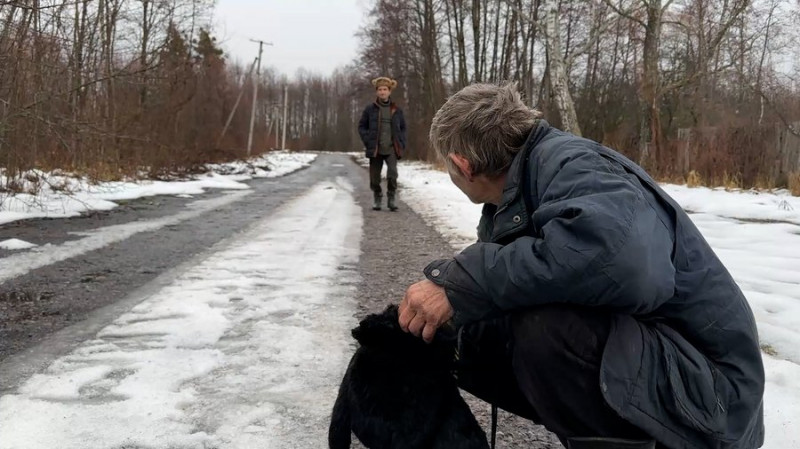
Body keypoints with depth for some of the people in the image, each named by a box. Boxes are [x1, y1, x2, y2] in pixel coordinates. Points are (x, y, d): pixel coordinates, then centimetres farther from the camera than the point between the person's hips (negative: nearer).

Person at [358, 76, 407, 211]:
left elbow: (403, 127, 15)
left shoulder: (396, 109, 7)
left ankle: (391, 198, -2)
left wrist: (401, 143, 3)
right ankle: (377, 199, 25)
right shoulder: (370, 109, 3)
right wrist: (368, 142, -3)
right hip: (375, 149, 0)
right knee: (375, 176, 4)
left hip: (391, 149, 0)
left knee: (392, 173, -18)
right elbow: (362, 126, 8)